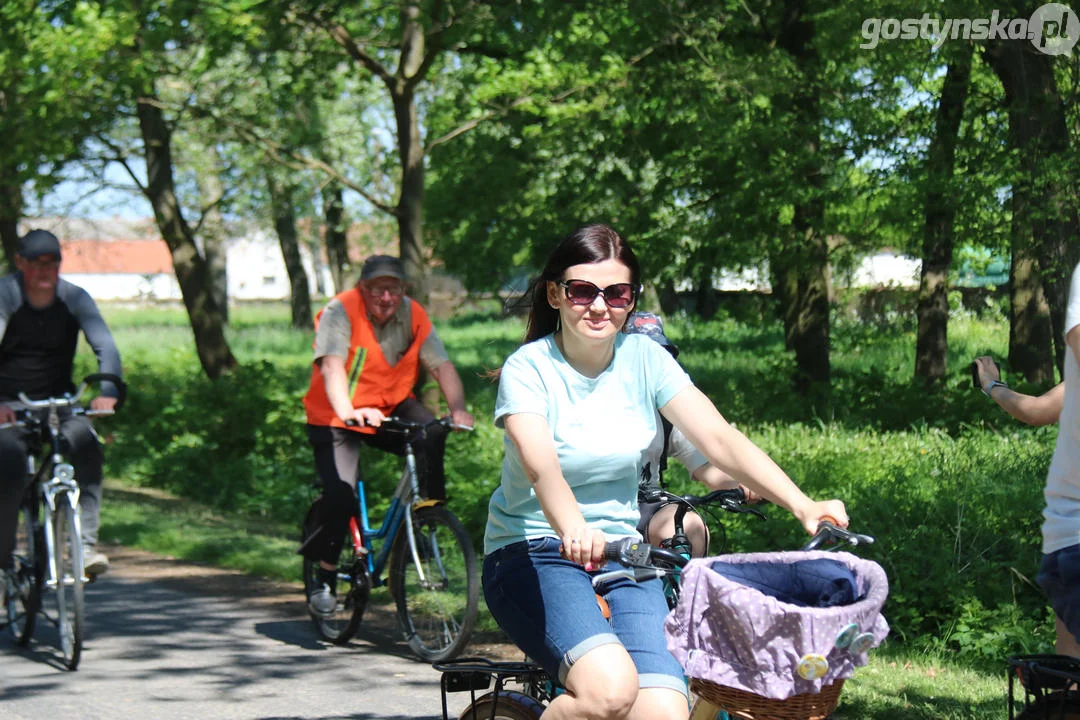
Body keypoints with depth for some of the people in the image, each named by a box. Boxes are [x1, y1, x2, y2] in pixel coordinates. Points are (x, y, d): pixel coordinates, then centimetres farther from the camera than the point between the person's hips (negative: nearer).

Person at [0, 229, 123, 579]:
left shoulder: (74, 297, -3)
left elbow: (105, 346, -14)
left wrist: (107, 392, -34)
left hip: (59, 402, 2)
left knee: (87, 445, -27)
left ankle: (85, 542, -25)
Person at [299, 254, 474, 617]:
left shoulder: (413, 315, -7)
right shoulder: (340, 312, -19)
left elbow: (442, 366, -12)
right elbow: (332, 365, -33)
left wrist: (458, 409, -30)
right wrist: (347, 411, -51)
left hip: (391, 409, 3)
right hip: (337, 418, -3)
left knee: (432, 435, -27)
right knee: (340, 495, -20)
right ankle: (325, 577, 1)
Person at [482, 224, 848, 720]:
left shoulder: (644, 358, 2)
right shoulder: (528, 368, -11)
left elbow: (719, 438, -8)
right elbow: (539, 461, -29)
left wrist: (803, 506, -22)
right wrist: (573, 530, -50)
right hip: (533, 553, -4)